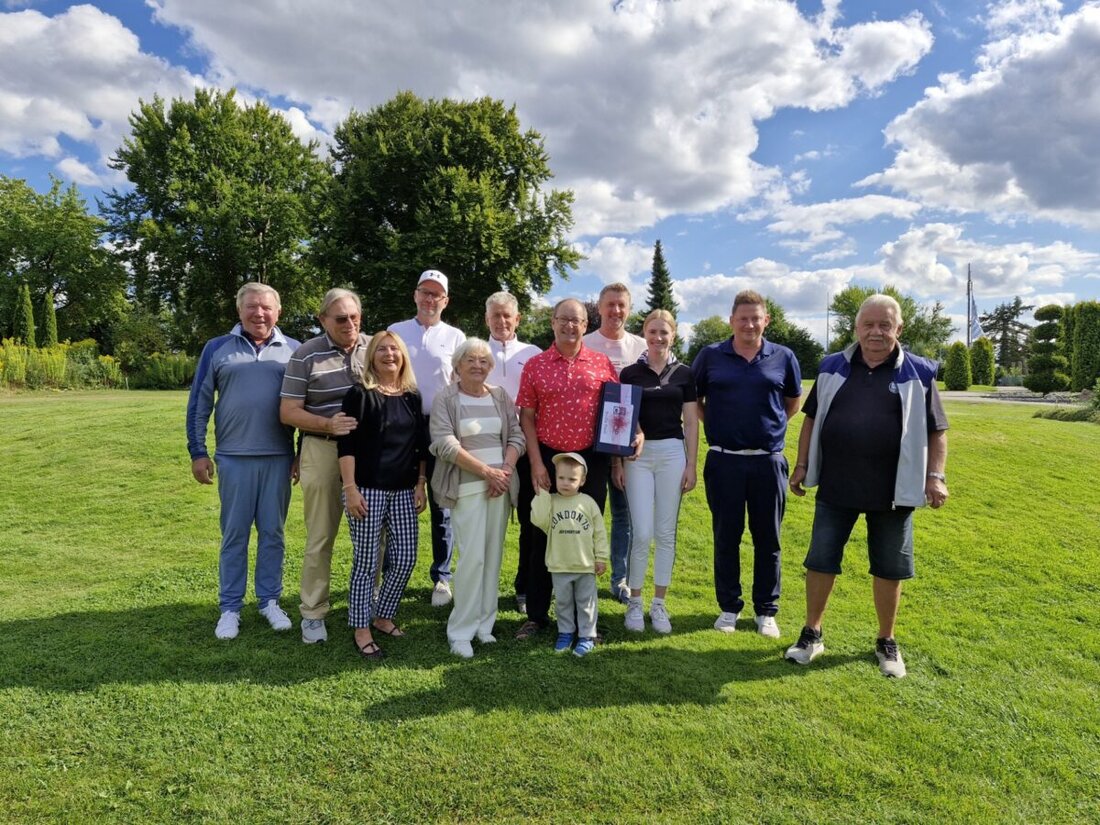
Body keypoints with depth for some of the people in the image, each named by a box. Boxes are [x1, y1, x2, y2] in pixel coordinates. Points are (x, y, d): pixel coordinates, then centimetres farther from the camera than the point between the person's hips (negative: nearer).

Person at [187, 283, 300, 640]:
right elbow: (199, 403, 6)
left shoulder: (294, 350, 5)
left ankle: (270, 601, 21)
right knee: (234, 534, 7)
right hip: (233, 458, 0)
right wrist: (197, 452, 1)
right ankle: (230, 608, 17)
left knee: (272, 533, 9)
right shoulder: (217, 348, 4)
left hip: (279, 458, 1)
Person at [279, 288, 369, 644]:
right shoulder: (306, 355, -4)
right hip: (323, 451, -3)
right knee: (320, 537, 6)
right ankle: (313, 613, 20)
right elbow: (288, 411, -6)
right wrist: (328, 424, -21)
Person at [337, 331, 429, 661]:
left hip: (403, 491, 5)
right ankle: (361, 629, 17)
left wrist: (421, 484, 7)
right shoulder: (360, 394, -4)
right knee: (366, 561, 1)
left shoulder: (412, 397, 10)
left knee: (405, 559, 6)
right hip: (367, 489, -5)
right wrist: (350, 488, -14)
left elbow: (421, 446, 13)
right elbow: (346, 444, -9)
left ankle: (383, 616, 28)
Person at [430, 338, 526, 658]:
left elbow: (516, 437, 8)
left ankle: (484, 623, 18)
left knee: (493, 556, 7)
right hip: (467, 486, -4)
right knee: (473, 556, -9)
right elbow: (446, 445, -11)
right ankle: (461, 631, 3)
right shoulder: (445, 400, -2)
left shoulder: (501, 397, 12)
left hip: (501, 485, 4)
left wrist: (505, 472, -9)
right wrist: (487, 471, -14)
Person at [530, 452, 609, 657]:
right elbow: (539, 520, -19)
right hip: (559, 566, 1)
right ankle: (566, 632, 31)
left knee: (586, 602, 10)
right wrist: (542, 494, -17)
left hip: (586, 565, -1)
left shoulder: (588, 503, -5)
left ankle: (587, 635, 22)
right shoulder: (550, 501, -3)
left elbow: (599, 532, -1)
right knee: (563, 602, 15)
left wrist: (601, 558, -2)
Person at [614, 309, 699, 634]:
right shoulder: (630, 373, 2)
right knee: (642, 532, -3)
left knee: (666, 532, 6)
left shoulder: (683, 374, 5)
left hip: (672, 453, 1)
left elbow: (691, 423, 6)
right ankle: (634, 602, 13)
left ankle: (659, 603, 19)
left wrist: (691, 464, 1)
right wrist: (616, 462, -1)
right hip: (638, 454, -1)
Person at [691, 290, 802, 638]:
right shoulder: (711, 356, 1)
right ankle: (729, 607, 23)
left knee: (767, 539, 8)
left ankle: (766, 611, 23)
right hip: (724, 461, 0)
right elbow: (692, 399, 13)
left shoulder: (784, 358, 3)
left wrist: (770, 427, 9)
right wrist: (715, 425, 3)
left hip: (768, 461, 1)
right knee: (726, 537, 8)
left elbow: (793, 402, 18)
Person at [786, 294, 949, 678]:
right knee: (820, 560, 6)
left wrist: (935, 476, -4)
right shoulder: (832, 368, 4)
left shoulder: (918, 373, 0)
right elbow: (812, 419, 10)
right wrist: (801, 465, 7)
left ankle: (886, 642, 30)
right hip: (835, 487, 1)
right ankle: (812, 634, 23)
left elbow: (936, 430, 4)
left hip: (892, 491, -1)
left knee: (888, 568, 11)